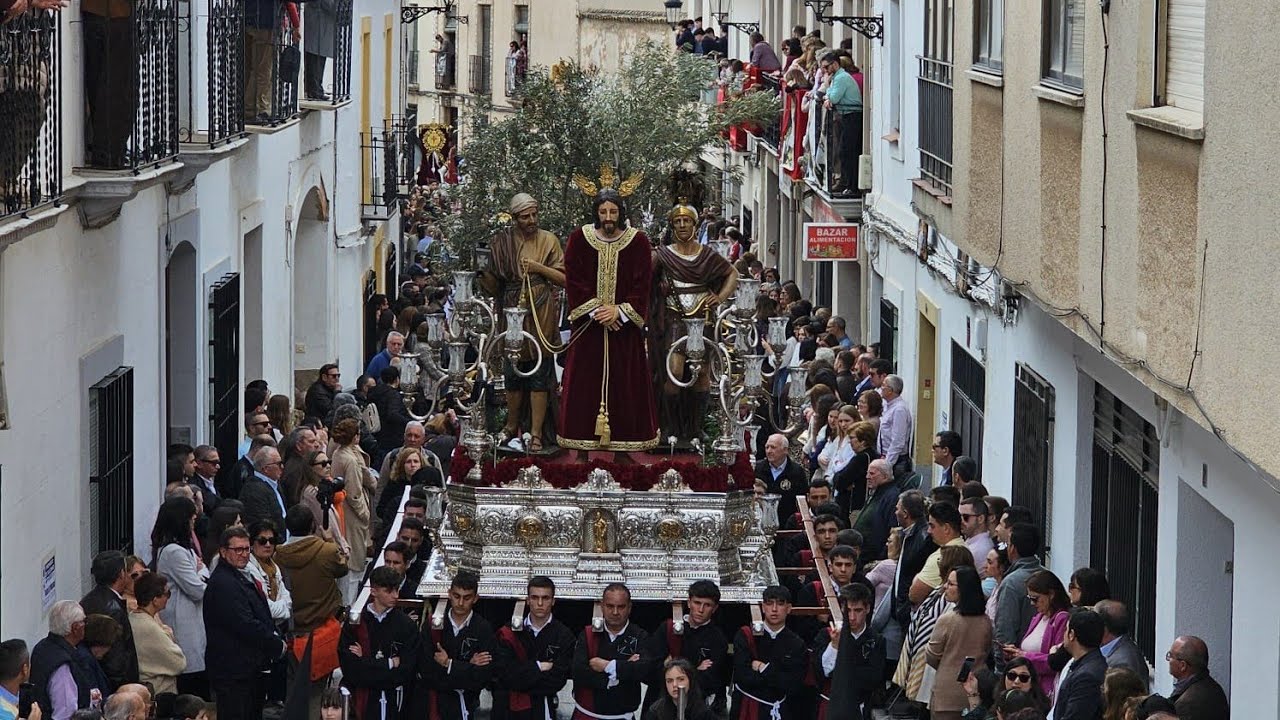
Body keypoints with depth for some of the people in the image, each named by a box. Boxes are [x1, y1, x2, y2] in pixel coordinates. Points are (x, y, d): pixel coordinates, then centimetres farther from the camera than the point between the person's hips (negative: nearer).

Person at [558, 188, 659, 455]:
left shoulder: (638, 242, -2)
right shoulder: (579, 239, -1)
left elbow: (642, 284, -3)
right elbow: (573, 281, -3)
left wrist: (619, 311, -14)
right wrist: (594, 310, -12)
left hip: (624, 323, 0)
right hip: (588, 323, 0)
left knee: (626, 379, 1)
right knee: (586, 380, 0)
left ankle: (626, 433, 8)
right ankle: (586, 435, 6)